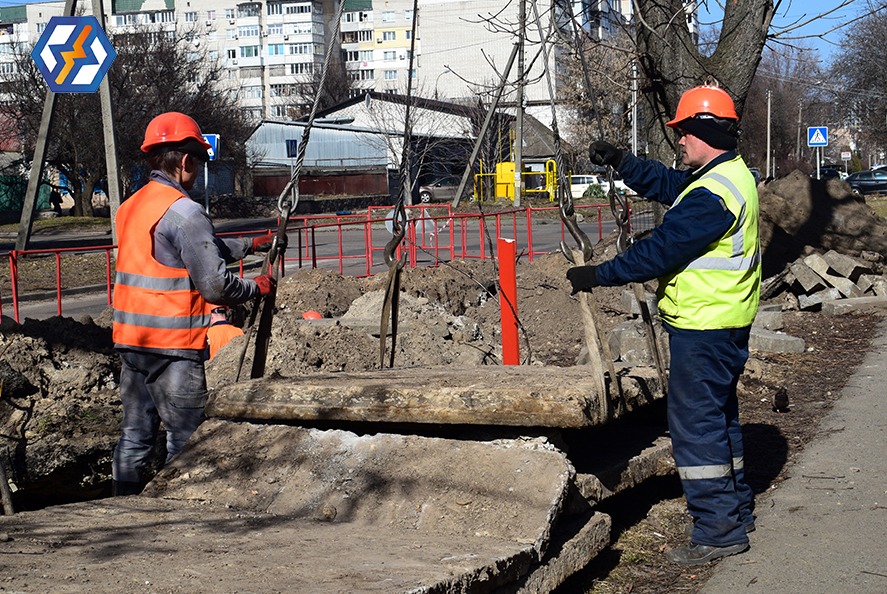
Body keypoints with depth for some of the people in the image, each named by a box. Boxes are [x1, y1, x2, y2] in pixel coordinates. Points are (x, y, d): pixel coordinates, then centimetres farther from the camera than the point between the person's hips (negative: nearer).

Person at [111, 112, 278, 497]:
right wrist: (256, 288, -1)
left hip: (130, 339, 8)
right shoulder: (183, 211, -16)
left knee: (135, 435, 14)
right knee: (185, 438, 1)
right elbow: (214, 285, -19)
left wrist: (250, 245, 25)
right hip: (173, 345, -8)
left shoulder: (131, 207, 12)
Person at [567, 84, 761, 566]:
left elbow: (661, 249, -23)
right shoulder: (733, 175, 11)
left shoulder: (712, 193, -23)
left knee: (696, 422, -6)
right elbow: (668, 185, 21)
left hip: (704, 327, -11)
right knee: (718, 415, 20)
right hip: (723, 322, 11)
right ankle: (736, 510, 32)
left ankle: (718, 531, -2)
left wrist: (599, 275, -16)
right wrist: (620, 162, 12)